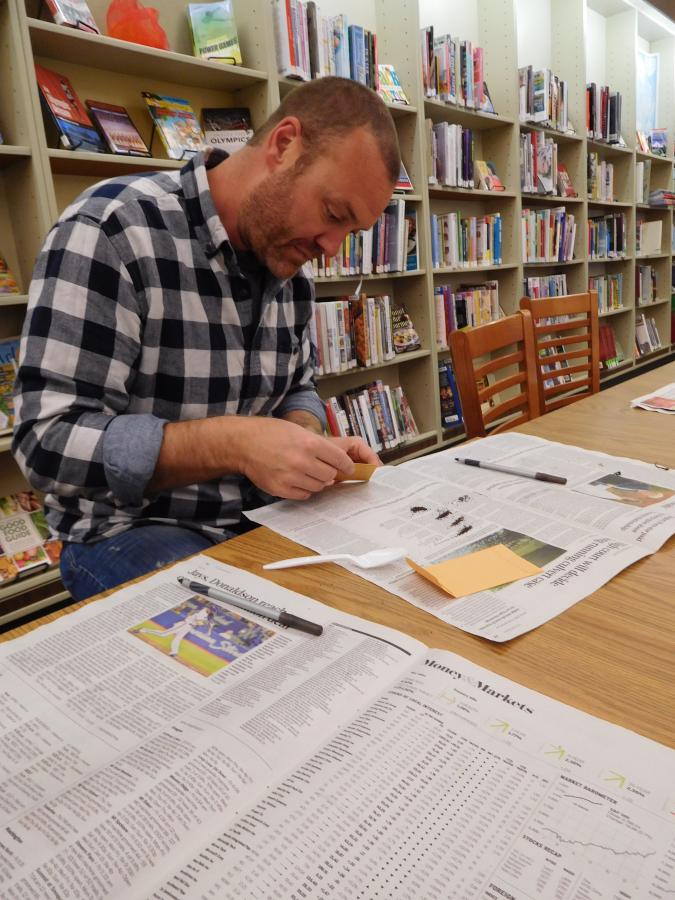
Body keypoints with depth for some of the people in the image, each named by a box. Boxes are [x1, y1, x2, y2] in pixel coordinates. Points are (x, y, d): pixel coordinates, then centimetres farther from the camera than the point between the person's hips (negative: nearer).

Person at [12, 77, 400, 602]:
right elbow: (49, 440, -21)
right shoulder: (114, 229, -17)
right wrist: (234, 443, -31)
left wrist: (310, 440, -7)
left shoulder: (292, 267, 4)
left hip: (265, 514, 7)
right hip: (131, 531, -6)